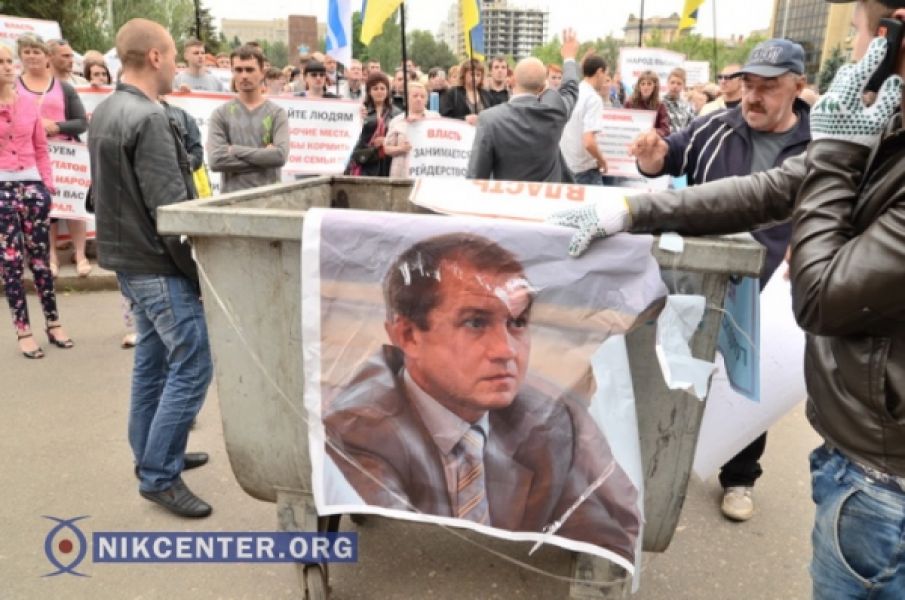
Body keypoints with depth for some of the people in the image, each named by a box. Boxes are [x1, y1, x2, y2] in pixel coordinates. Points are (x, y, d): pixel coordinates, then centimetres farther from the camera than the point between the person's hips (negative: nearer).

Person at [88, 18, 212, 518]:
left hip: (129, 257, 10)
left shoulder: (105, 112, 12)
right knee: (191, 366, -4)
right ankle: (158, 475, 5)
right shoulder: (147, 118, -19)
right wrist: (199, 270, -15)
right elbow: (170, 207, -22)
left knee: (152, 360, 17)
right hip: (156, 263, -10)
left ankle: (153, 456, 28)